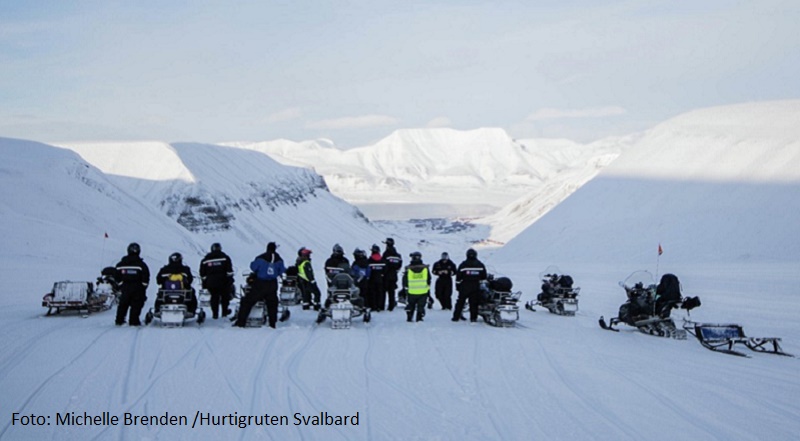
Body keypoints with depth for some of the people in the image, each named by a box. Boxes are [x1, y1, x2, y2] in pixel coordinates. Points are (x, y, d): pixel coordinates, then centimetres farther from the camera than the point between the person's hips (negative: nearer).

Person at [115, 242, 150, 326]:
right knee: (136, 305, 2)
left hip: (125, 287, 3)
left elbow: (118, 277, 5)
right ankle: (134, 321, -2)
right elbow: (145, 278, -7)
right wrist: (143, 288, 2)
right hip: (137, 288, -3)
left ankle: (119, 320, 16)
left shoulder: (121, 264, 3)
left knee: (123, 304, 15)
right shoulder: (141, 264, -7)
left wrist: (120, 286, 13)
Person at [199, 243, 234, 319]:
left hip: (210, 282, 2)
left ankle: (215, 314, 8)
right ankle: (224, 312, 19)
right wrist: (230, 280, 1)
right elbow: (229, 270, -4)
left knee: (214, 297, 9)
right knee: (225, 296, 14)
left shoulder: (205, 260, 10)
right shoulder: (225, 257, 2)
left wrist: (204, 284, 16)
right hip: (223, 281, -2)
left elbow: (202, 273, 10)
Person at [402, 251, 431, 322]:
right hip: (423, 292, 0)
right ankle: (419, 319, 5)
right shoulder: (425, 268, -1)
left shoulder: (408, 268, -4)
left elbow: (405, 280, 2)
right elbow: (428, 280, 7)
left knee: (410, 306, 16)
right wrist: (428, 289, 17)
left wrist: (405, 289, 14)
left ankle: (409, 318, 17)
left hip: (411, 292, 0)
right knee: (421, 306, 9)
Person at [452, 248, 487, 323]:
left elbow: (458, 277, -3)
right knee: (474, 303, 8)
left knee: (460, 302, 7)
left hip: (464, 287, -1)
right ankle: (473, 318, 7)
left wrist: (457, 286, 6)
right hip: (476, 287, 2)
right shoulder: (480, 265, 2)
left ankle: (456, 317, 9)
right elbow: (484, 277, 8)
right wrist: (482, 284, 23)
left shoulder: (463, 265, -6)